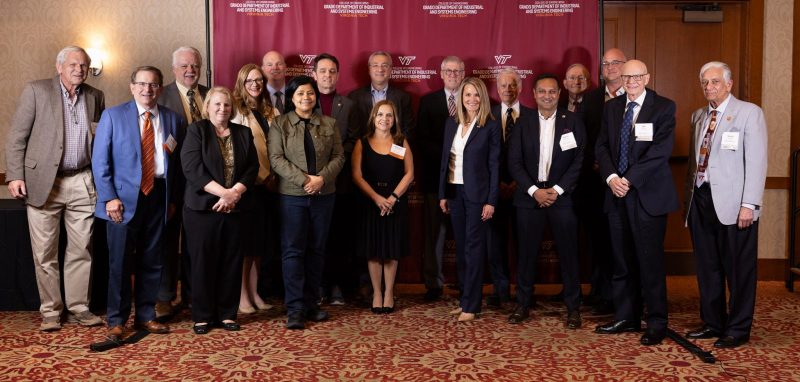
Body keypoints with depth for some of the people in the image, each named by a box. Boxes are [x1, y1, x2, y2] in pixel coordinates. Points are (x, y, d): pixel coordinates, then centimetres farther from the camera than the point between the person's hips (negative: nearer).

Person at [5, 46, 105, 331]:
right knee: (44, 252, 4)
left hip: (82, 183, 3)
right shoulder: (36, 91, 0)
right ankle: (50, 311, 15)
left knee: (81, 250, 6)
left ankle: (78, 308, 16)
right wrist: (15, 176, -9)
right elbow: (17, 136, -2)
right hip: (43, 182, -3)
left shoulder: (95, 97, 10)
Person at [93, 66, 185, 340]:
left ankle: (145, 316, 22)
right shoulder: (113, 116, 1)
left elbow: (178, 162, 10)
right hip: (124, 198, -3)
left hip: (159, 196, 3)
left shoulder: (173, 119, 8)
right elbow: (100, 160, -3)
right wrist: (109, 197, -9)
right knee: (120, 262, 2)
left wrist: (173, 198, 6)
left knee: (152, 261, 10)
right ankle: (116, 320, 15)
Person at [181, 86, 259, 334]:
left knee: (232, 262, 6)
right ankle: (202, 316, 12)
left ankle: (227, 314, 16)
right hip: (203, 207, -3)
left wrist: (234, 193, -11)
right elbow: (192, 168, -10)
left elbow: (252, 167, 5)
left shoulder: (243, 133, 13)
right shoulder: (196, 131, 2)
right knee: (203, 262, 1)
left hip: (235, 208, 3)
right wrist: (223, 192, -17)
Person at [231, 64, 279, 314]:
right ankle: (241, 296, 8)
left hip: (266, 185, 6)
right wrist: (263, 176, -10)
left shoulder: (271, 112, 13)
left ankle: (254, 292, 21)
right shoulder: (237, 111, -5)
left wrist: (273, 176, -1)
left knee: (260, 239, 11)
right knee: (244, 240, -1)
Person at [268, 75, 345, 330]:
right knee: (293, 251, -3)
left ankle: (311, 304, 18)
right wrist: (303, 180, -17)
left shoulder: (329, 124, 10)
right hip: (292, 195, -3)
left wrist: (322, 178, -12)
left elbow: (339, 156, 5)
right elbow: (276, 159, -7)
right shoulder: (279, 124, 1)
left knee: (317, 250, 8)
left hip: (324, 195, 3)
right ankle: (295, 309, 2)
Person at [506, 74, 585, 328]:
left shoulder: (573, 121, 3)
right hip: (529, 196, 1)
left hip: (562, 196, -1)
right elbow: (514, 161, 1)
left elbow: (579, 161, -2)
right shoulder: (523, 123, 6)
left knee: (568, 252, 2)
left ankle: (573, 307, 14)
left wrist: (557, 190, -11)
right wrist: (534, 190, -10)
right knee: (527, 252, 5)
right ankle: (523, 304, 17)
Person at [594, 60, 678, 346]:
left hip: (648, 194, -5)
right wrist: (611, 177, -9)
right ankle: (626, 318, 21)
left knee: (651, 261, -1)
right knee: (622, 261, 10)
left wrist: (629, 179, -16)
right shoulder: (611, 107, 13)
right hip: (617, 194, 5)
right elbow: (602, 147, 8)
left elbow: (660, 150, -13)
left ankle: (656, 324, 9)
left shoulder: (664, 108, -3)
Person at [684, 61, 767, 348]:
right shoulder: (698, 116, 15)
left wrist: (749, 204, -16)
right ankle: (712, 323, 25)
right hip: (701, 199, 6)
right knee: (707, 267, 12)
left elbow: (756, 161, -9)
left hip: (733, 204, -6)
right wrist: (689, 198, 13)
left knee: (738, 269, 2)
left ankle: (738, 330, 14)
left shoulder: (749, 113, -2)